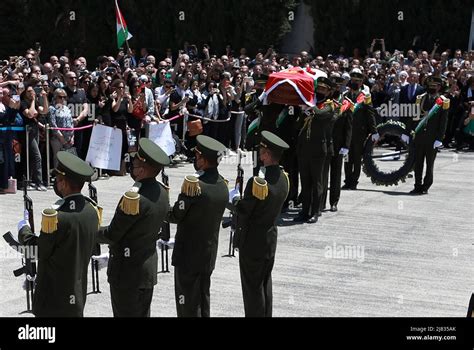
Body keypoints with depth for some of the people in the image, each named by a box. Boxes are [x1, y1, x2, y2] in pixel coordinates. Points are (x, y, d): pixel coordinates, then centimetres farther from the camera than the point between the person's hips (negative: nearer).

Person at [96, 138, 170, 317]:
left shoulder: (134, 198, -26)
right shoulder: (162, 193, 0)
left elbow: (112, 235, -17)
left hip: (127, 270, -8)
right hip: (149, 266, 8)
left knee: (126, 314, 3)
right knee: (143, 313, 18)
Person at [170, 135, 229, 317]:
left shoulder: (193, 184, -23)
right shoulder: (222, 185, 1)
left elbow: (176, 216, -16)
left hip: (188, 254, -7)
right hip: (210, 254, 7)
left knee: (188, 304, 3)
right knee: (204, 300, 20)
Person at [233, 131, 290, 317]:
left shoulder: (257, 183, -28)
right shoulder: (283, 178, -4)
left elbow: (242, 211, -19)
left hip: (252, 242, -8)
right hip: (271, 239, 8)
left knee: (253, 288, 6)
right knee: (265, 284, 22)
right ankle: (266, 314, 34)